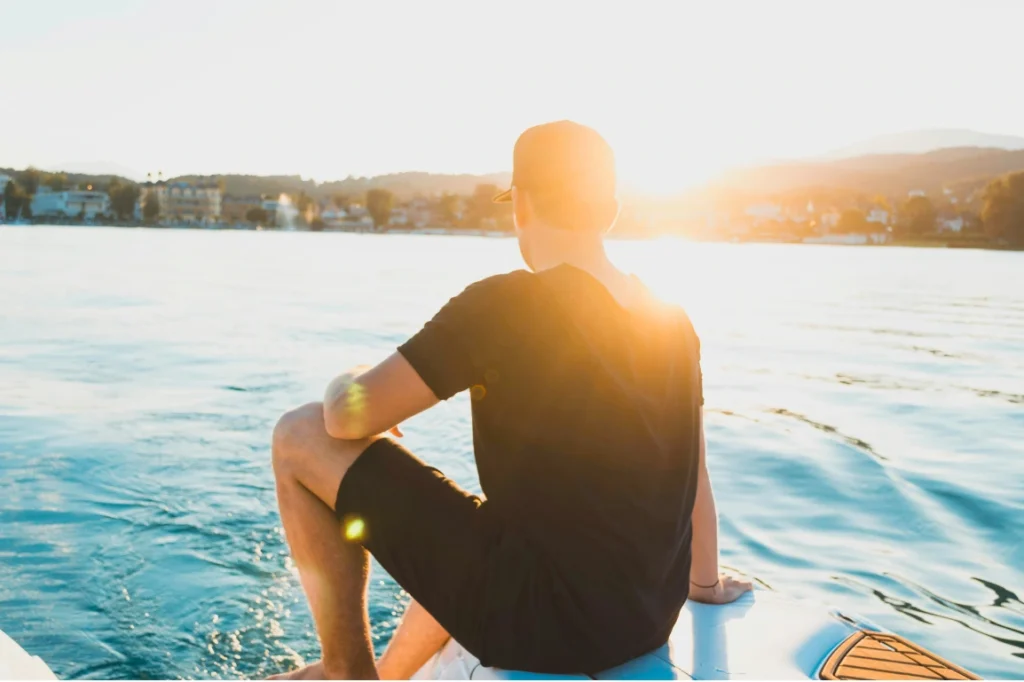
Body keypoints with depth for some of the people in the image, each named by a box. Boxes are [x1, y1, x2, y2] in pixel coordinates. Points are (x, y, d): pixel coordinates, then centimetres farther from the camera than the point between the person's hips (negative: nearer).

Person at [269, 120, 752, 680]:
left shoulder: (500, 308, -18)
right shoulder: (672, 320, 3)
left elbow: (348, 418, -16)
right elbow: (693, 471, 12)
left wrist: (347, 383, 8)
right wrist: (705, 582, 28)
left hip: (542, 618, -8)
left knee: (300, 439, -2)